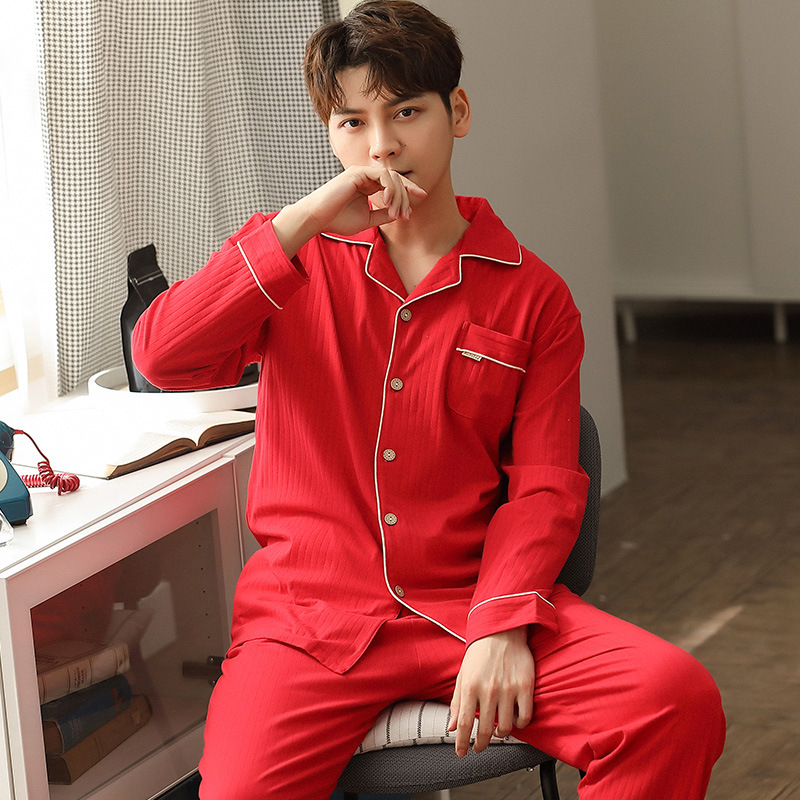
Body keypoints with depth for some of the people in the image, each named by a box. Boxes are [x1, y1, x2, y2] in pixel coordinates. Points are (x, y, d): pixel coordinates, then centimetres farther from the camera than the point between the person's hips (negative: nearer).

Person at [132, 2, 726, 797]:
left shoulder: (531, 296, 9)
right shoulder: (292, 256, 11)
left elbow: (543, 486, 3)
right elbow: (162, 359, -6)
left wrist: (501, 627, -15)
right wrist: (306, 221, -12)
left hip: (469, 600, 1)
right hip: (309, 617, -1)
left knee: (677, 699, -24)